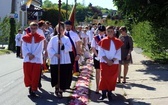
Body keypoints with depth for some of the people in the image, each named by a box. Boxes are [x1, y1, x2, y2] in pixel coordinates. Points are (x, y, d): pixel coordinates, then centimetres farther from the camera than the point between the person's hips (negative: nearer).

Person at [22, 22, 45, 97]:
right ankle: (30, 86, 26)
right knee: (27, 74, 3)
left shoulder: (40, 38, 3)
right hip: (27, 59, 2)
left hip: (37, 59, -2)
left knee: (35, 75, -2)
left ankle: (33, 90, 5)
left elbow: (40, 49, -5)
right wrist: (29, 54, -15)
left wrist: (33, 55, -14)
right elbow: (24, 47, 1)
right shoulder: (25, 37, 8)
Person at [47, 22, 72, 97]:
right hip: (55, 61, 0)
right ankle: (56, 88, 27)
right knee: (55, 76, 4)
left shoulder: (67, 39, 5)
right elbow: (49, 48, 1)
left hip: (65, 61, 0)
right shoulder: (53, 39, 6)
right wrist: (55, 54, -14)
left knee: (64, 76, -1)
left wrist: (62, 44, -20)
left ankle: (61, 91, 10)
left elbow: (69, 48, -7)